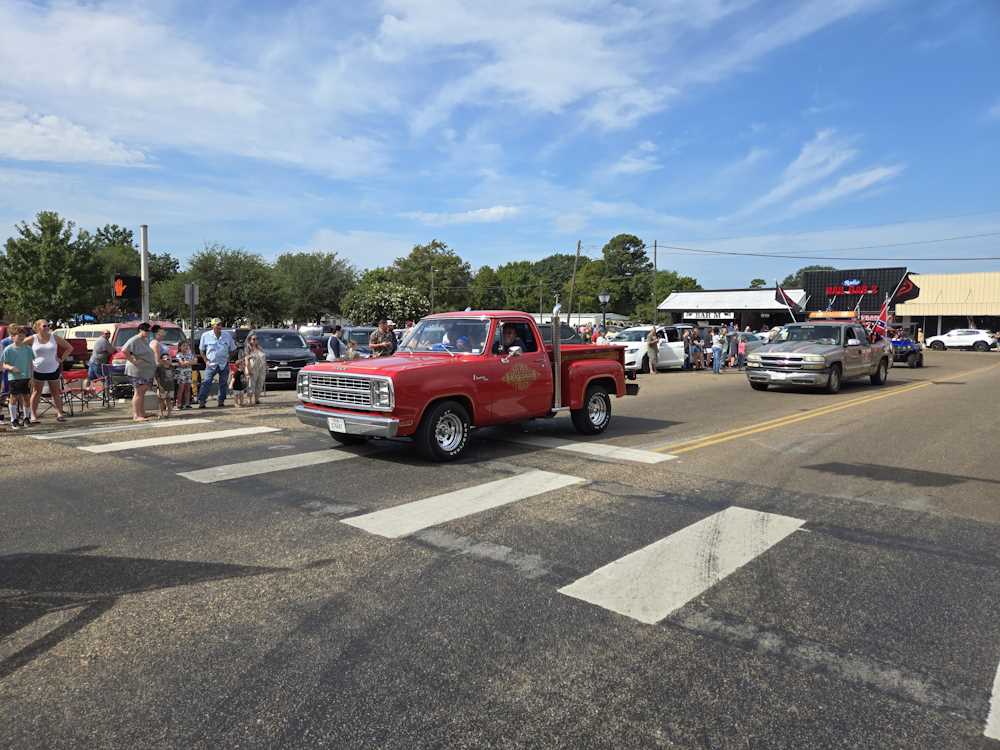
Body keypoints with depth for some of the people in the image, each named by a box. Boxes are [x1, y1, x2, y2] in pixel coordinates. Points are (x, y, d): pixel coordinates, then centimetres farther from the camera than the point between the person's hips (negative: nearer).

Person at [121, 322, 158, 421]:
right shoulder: (134, 340, -11)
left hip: (147, 371, 9)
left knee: (142, 392, 13)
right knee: (138, 392, -8)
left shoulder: (146, 340, 17)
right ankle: (136, 416, -6)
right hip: (137, 371, -9)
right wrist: (133, 361, -21)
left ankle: (142, 414, 19)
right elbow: (124, 350, -23)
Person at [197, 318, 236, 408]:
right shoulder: (205, 335, -3)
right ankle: (201, 401, -9)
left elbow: (232, 350, 11)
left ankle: (221, 401, 17)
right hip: (211, 364, -2)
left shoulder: (227, 335, 1)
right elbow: (201, 350, 7)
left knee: (223, 383, 7)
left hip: (224, 364, 2)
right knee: (206, 382, -11)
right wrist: (206, 360, -2)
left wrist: (227, 358, 1)